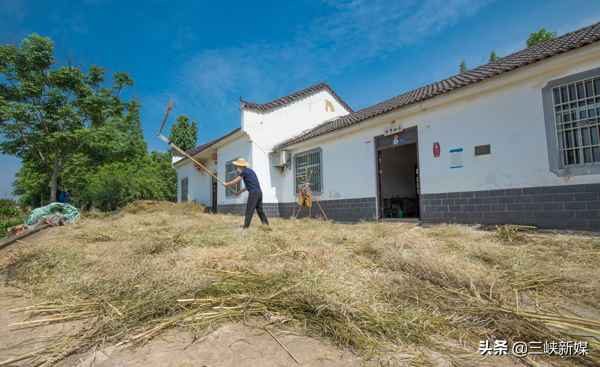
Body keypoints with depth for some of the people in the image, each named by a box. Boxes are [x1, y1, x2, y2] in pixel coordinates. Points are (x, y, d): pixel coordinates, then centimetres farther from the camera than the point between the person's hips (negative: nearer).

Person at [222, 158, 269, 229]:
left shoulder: (244, 171, -4)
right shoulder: (250, 171, 23)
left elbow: (235, 181, 3)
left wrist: (226, 184, 19)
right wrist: (240, 192, 31)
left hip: (253, 193, -9)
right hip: (259, 193, 9)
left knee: (249, 211, -5)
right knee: (260, 210, 11)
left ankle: (246, 227, -4)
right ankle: (266, 225, 10)